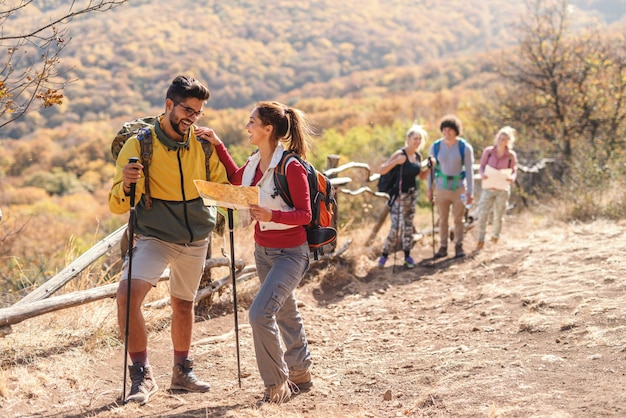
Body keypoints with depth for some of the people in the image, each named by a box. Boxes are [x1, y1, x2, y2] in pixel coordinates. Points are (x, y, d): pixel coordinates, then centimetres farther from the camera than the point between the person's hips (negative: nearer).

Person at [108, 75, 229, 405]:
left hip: (196, 239, 4)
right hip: (155, 237, -3)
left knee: (183, 303, 17)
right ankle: (142, 375, -13)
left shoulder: (204, 145, -2)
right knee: (127, 294, -24)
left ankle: (182, 371, 36)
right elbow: (117, 206, -13)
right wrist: (125, 184, -35)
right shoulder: (139, 145, -12)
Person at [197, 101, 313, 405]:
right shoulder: (255, 162, 1)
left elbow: (305, 215, -18)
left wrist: (272, 215, -33)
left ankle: (277, 383, -1)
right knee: (285, 313, 20)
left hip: (289, 254, -8)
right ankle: (300, 374, 37)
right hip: (263, 251, 8)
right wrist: (218, 146, 15)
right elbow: (234, 179, 23)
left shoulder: (291, 167, -22)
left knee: (260, 314, -18)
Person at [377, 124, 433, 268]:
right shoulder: (400, 154, -14)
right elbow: (382, 171, -19)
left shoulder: (418, 156, 7)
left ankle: (407, 255, 17)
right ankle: (384, 254, 2)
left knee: (408, 225, 11)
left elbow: (422, 176, 17)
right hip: (400, 195, -7)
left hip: (412, 194, 7)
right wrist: (396, 162, -31)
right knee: (396, 226, -10)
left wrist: (429, 167, 1)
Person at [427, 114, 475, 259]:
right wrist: (430, 189, 2)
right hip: (442, 188, 2)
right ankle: (443, 247, 16)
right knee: (443, 219, 7)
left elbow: (469, 170, -7)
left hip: (459, 188, -2)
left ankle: (458, 246, 15)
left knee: (458, 219, 4)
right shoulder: (435, 147, -3)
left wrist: (470, 192, -10)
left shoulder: (465, 147, -9)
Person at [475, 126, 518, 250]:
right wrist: (482, 174, -21)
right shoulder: (488, 151, -4)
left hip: (503, 190, 0)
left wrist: (511, 178, -22)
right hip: (488, 188, 0)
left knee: (498, 216, 11)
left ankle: (495, 235, 39)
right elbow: (481, 167, 2)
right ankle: (480, 240, 2)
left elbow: (514, 171, 1)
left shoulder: (511, 155, -5)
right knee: (482, 215, -9)